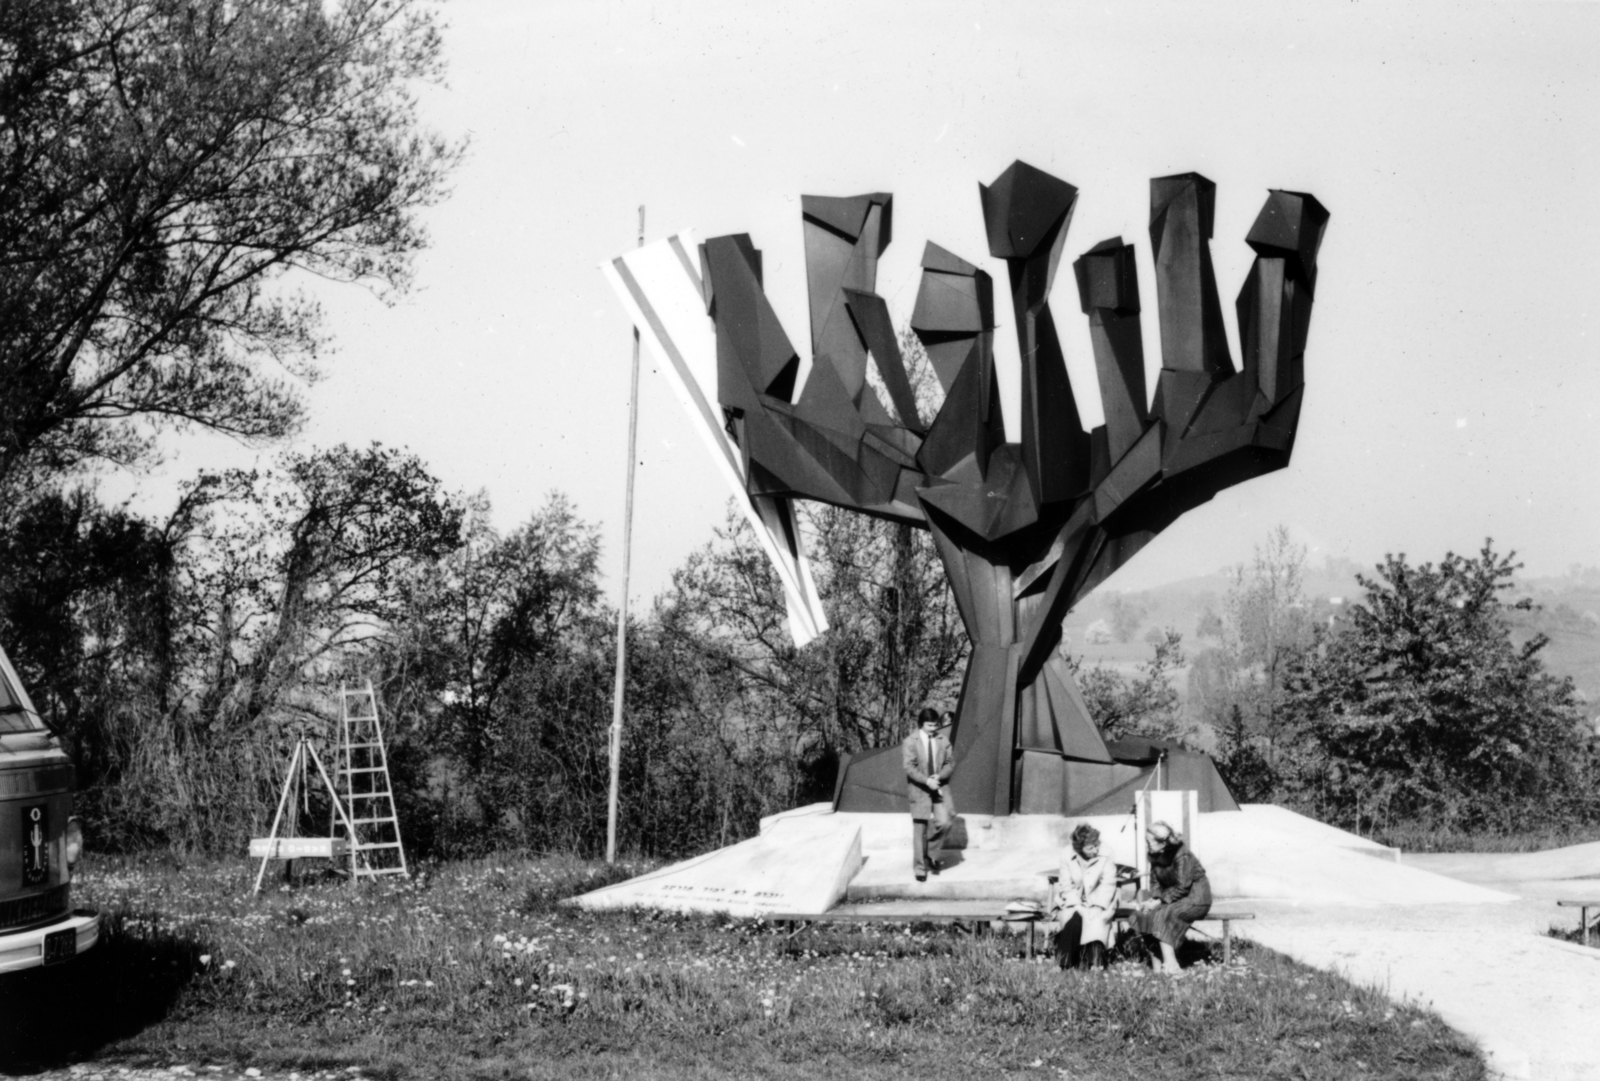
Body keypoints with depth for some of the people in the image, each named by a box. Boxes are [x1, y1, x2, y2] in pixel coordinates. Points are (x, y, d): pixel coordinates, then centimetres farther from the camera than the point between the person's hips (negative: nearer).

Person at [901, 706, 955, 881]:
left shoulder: (943, 741, 6)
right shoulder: (910, 742, -4)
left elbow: (950, 763, 5)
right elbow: (909, 767, -11)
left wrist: (938, 777, -14)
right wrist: (926, 781, -23)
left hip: (940, 787, 3)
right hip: (919, 789, -3)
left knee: (944, 822, -13)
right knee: (920, 829, 1)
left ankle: (931, 855, 11)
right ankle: (919, 867, 11)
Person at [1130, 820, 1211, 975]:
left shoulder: (1182, 856, -22)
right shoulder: (1155, 856, 1)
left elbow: (1182, 888, -23)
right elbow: (1155, 882, 6)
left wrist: (1160, 901, -23)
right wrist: (1153, 899, -13)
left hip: (1195, 897, -8)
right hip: (1172, 897, 8)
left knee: (1162, 914, -30)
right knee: (1143, 912, -15)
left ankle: (1170, 965, -29)